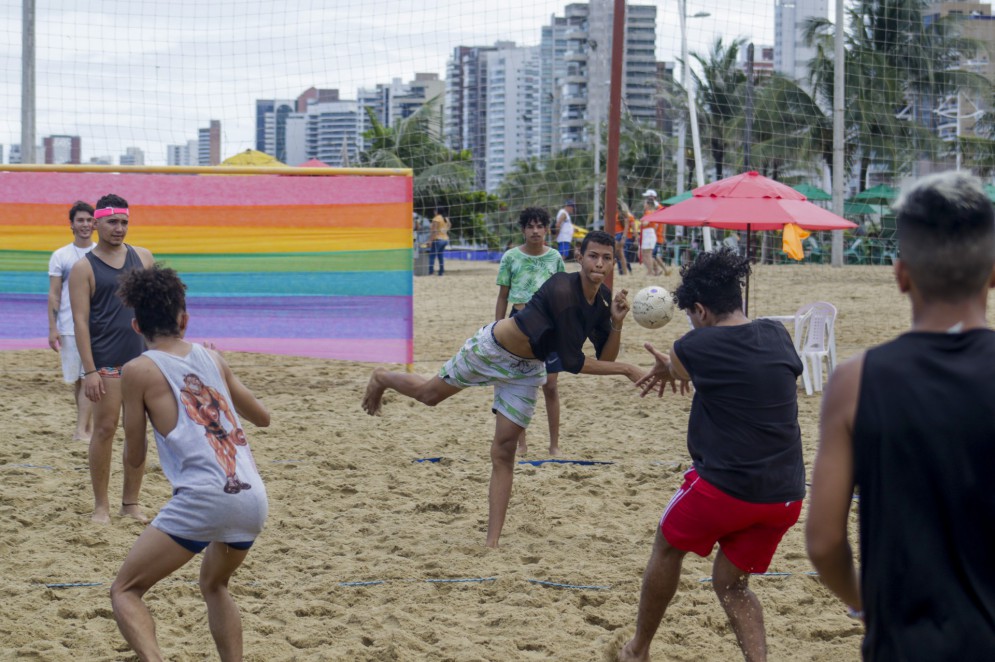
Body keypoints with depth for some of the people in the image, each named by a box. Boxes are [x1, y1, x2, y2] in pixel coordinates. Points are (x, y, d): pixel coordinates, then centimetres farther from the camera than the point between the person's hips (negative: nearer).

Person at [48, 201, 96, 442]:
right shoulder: (60, 256, 4)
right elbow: (54, 295, 2)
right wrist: (52, 328, -5)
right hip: (69, 327, 1)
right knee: (76, 379, 8)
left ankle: (81, 430, -15)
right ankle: (85, 426, 21)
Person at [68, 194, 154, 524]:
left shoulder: (142, 257, 9)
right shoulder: (84, 268, -4)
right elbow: (80, 320, -9)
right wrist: (89, 370, -16)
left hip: (142, 358, 4)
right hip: (105, 362, -4)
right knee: (105, 428, -3)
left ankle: (131, 502, 14)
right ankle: (101, 505, 5)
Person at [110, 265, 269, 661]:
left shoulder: (139, 371, 4)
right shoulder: (212, 359, 17)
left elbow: (134, 459, 9)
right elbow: (262, 417, 30)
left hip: (203, 498, -5)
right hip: (254, 499, 6)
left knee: (125, 590, 4)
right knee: (214, 586, 31)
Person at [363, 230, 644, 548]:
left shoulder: (603, 298, -12)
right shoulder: (562, 290, -34)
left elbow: (605, 359, -8)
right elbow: (571, 361, -34)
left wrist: (617, 324, -24)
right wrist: (625, 369, -32)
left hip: (528, 368, 5)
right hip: (493, 350, -5)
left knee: (503, 452, 1)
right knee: (428, 394, 16)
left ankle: (492, 541, 1)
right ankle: (382, 379, 50)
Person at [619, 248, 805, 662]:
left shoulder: (696, 347, -10)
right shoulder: (776, 336, 4)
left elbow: (675, 369, 15)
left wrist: (666, 367, 41)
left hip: (724, 488, -4)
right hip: (786, 496, 5)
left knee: (668, 547, 24)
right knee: (731, 584, 21)